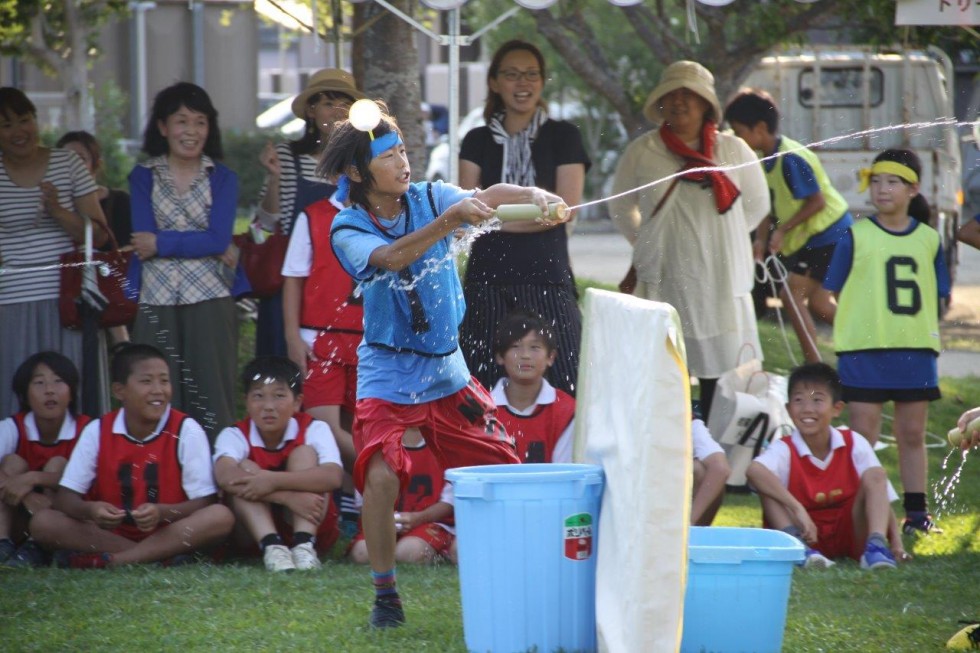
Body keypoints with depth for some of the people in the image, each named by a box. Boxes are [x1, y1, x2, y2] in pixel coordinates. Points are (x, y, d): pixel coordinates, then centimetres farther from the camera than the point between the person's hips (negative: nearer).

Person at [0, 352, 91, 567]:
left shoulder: (85, 429, -11)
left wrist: (33, 479, -38)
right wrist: (27, 496, -45)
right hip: (19, 521, 1)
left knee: (57, 464, -19)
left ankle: (36, 548, -30)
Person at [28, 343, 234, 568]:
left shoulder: (187, 431, -5)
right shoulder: (97, 432, -1)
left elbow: (204, 502, -8)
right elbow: (64, 498, -3)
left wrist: (162, 513, -28)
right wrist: (90, 510, -27)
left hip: (170, 536, -1)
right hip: (109, 534, 1)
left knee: (221, 517, -30)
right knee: (42, 522, -21)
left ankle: (112, 560, -31)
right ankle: (155, 557, -27)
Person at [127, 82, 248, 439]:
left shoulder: (223, 179, 10)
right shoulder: (143, 177, 11)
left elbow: (218, 238, -5)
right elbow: (143, 239, -4)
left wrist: (162, 242, -8)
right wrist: (205, 245, -8)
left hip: (210, 301, 0)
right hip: (157, 301, 0)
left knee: (211, 397, -3)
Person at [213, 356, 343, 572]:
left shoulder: (314, 430, -9)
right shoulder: (235, 435, -9)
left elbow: (332, 476, -30)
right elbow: (225, 476, -33)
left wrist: (274, 481, -42)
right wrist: (288, 497, -44)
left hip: (314, 528, 0)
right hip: (255, 532, 0)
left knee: (304, 453, -17)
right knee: (246, 469, -21)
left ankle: (304, 544, -35)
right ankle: (271, 547, -42)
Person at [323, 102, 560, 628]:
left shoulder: (429, 198, -1)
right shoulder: (347, 230, -11)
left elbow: (486, 197, -14)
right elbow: (391, 257, -30)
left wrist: (532, 195, -34)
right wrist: (449, 220, -43)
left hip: (447, 372, 4)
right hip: (387, 379, -4)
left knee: (503, 473, 3)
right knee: (380, 477, -22)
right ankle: (385, 593, -6)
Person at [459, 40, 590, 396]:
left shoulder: (563, 136, 8)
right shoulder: (478, 141, 15)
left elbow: (565, 208, -2)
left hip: (547, 277, -2)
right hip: (488, 278, 2)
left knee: (557, 383, -11)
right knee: (486, 387, -6)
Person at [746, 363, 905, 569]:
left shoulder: (854, 444, -4)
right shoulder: (785, 449, -11)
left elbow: (880, 495, -6)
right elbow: (753, 471, -35)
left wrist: (896, 542, -21)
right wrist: (798, 510, -46)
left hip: (850, 535, 1)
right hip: (808, 535, -1)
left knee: (875, 475, -17)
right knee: (767, 484, -20)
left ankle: (876, 546, -36)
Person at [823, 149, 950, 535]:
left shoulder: (928, 239, 7)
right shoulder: (856, 237, -1)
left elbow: (936, 296, 13)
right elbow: (836, 292, 1)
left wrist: (927, 332, 1)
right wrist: (856, 326, -8)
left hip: (915, 349, 2)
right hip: (863, 349, -2)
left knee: (913, 434, 9)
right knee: (863, 436, -1)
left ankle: (917, 512, 16)